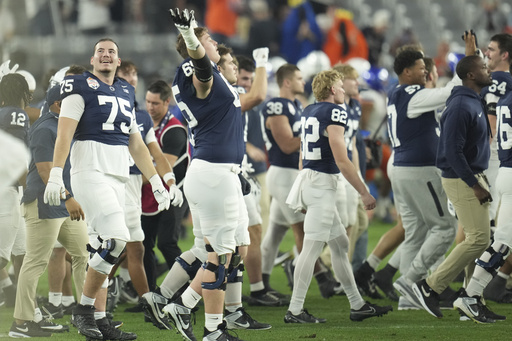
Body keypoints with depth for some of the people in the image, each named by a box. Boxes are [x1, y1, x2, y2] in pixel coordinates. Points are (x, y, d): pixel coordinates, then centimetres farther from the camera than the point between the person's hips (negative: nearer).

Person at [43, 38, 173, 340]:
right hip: (90, 172, -7)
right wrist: (55, 175, -20)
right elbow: (64, 133, -9)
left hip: (117, 178, 7)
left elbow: (137, 144, 25)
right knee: (117, 238, -18)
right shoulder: (81, 87, 1)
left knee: (104, 248, 4)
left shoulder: (126, 94, 21)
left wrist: (156, 182, 20)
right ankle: (84, 309, -8)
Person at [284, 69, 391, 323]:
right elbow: (341, 161, -16)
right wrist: (364, 193, -11)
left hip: (307, 178, 10)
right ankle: (295, 310, -6)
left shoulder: (308, 112, 14)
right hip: (322, 184, -10)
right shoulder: (335, 113, -12)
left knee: (340, 244, 14)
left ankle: (357, 305, 18)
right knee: (312, 247, -7)